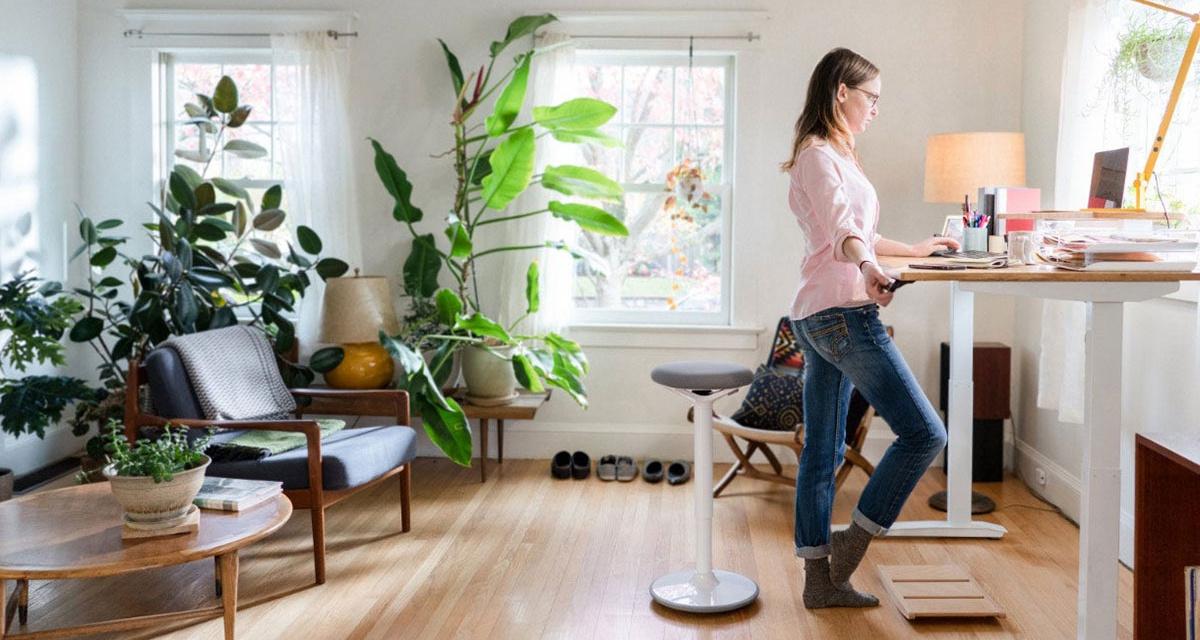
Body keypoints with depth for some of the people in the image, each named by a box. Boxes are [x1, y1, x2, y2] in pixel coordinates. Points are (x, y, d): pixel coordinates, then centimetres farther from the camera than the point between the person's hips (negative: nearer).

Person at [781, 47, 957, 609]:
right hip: (844, 313, -11)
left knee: (822, 454, 10)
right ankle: (853, 540, 0)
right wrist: (869, 270, -45)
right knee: (923, 433, -8)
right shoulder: (819, 155, -9)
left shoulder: (830, 155, 23)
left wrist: (915, 250, 43)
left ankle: (820, 579, 15)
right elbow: (841, 228, -27)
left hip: (819, 320, 11)